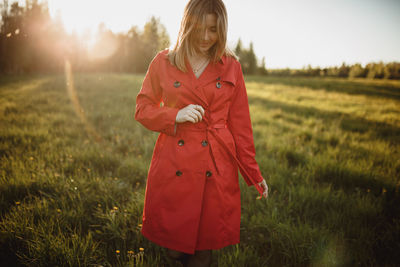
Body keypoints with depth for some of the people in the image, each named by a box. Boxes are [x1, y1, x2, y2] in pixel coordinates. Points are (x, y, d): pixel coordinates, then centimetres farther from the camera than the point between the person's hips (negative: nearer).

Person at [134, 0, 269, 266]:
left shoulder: (231, 67, 4)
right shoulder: (164, 62, 3)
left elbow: (240, 123, 7)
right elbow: (143, 109, 7)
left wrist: (253, 173, 5)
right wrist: (175, 115, -13)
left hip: (217, 170, 0)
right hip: (173, 167, 0)